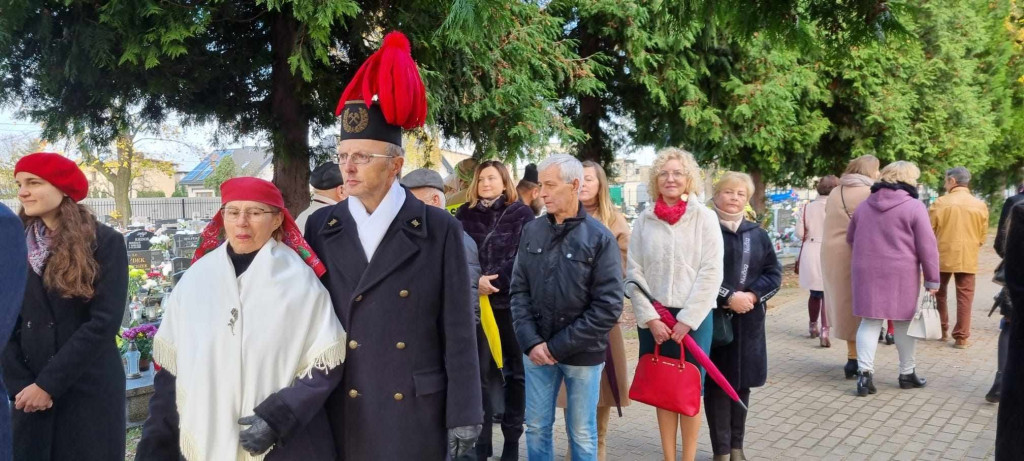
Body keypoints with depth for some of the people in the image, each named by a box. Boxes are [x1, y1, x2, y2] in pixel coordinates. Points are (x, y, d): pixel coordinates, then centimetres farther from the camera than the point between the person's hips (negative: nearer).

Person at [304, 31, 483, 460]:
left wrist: (462, 418, -7)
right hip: (342, 414, 2)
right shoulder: (321, 227, 2)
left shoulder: (440, 230, -6)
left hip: (416, 412, -2)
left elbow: (458, 331, -6)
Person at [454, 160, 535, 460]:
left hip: (512, 302, -1)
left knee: (515, 371, 6)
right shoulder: (465, 215, 9)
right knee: (480, 371, 4)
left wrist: (495, 282, -15)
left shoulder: (521, 213, 2)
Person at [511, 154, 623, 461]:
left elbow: (609, 306, -12)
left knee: (582, 433, 10)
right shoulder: (531, 232, 3)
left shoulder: (599, 238, -8)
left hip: (583, 354, -3)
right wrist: (531, 341, -10)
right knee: (537, 428, 12)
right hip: (537, 351, 3)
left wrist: (559, 346, -14)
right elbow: (519, 290, 4)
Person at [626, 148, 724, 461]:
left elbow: (711, 273, -8)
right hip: (652, 318, 2)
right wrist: (650, 318, -8)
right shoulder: (644, 220, 2)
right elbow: (634, 273, 0)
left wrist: (687, 320, -12)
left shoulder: (704, 218, -3)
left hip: (693, 318, -2)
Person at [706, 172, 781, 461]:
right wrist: (728, 297, -18)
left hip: (749, 321, 5)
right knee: (718, 384, 0)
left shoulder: (757, 234, 10)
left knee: (743, 382, 11)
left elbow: (774, 273, 8)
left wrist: (753, 296, -9)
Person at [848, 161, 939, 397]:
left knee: (870, 321, 5)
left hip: (866, 273, 4)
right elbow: (927, 246, -8)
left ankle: (865, 372, -7)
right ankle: (907, 373, 20)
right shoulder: (914, 207, -7)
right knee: (904, 322, 10)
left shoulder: (865, 205, 10)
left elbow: (850, 238, 20)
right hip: (901, 274, -4)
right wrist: (932, 279, -2)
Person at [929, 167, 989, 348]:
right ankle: (961, 337, 3)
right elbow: (982, 235, 8)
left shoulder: (941, 202, -9)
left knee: (939, 293, 16)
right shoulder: (980, 205, 1)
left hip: (943, 257, -2)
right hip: (968, 259, 2)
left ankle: (941, 330, 22)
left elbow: (929, 231, -6)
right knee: (965, 297, 5)